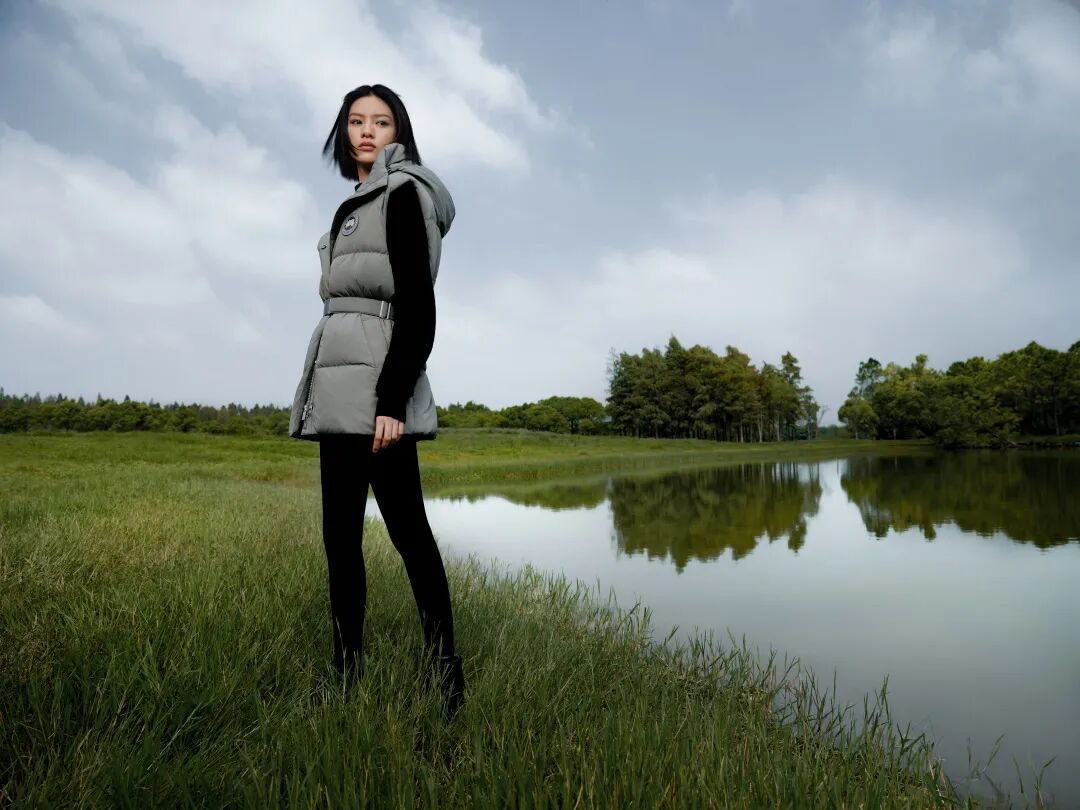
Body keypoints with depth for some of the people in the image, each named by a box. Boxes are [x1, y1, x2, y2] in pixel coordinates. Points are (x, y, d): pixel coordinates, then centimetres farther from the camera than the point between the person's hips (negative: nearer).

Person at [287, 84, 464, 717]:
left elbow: (418, 306, -13)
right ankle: (348, 665, 17)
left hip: (378, 380, -9)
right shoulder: (358, 204, 23)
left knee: (405, 525, -8)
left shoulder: (402, 194, -2)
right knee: (340, 531, 8)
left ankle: (446, 674, 0)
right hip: (338, 387, 9)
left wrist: (392, 400, -22)